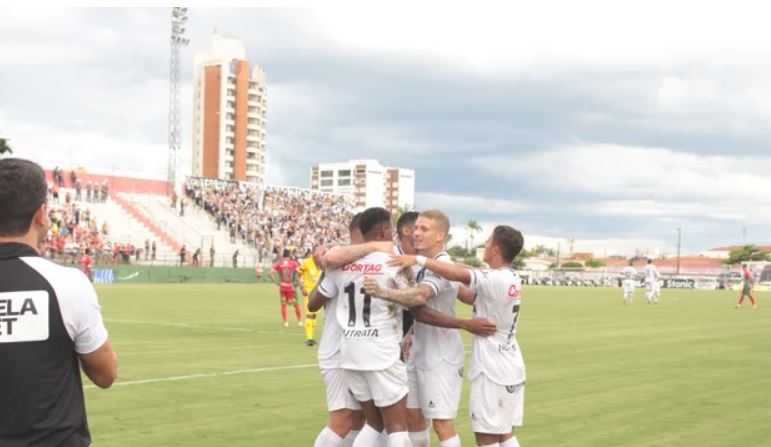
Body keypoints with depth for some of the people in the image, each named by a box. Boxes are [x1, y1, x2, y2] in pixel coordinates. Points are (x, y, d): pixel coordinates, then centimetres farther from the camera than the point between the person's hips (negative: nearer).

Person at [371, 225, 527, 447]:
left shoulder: (494, 280, -21)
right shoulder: (513, 280, 7)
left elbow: (458, 273, -31)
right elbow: (476, 298, 13)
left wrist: (419, 259, -28)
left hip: (493, 371, -9)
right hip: (512, 369, 9)